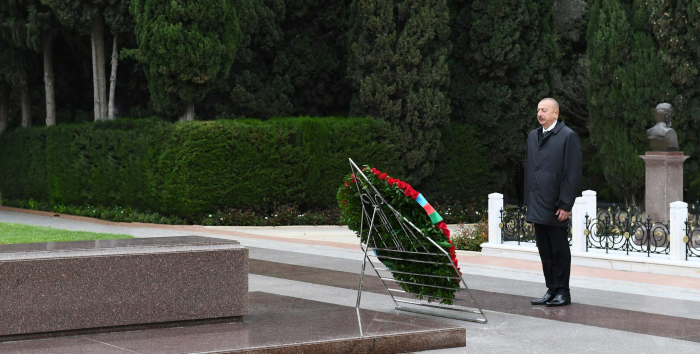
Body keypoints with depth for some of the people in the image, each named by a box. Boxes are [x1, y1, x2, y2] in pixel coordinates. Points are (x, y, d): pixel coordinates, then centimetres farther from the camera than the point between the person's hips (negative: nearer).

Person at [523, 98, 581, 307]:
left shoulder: (567, 136, -6)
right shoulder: (533, 136, 16)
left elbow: (573, 174, -10)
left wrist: (565, 205, -14)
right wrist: (529, 201, 14)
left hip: (555, 207, -6)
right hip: (537, 206, 7)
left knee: (560, 249, 0)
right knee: (544, 250, 10)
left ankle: (562, 292, 8)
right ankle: (551, 290, 17)